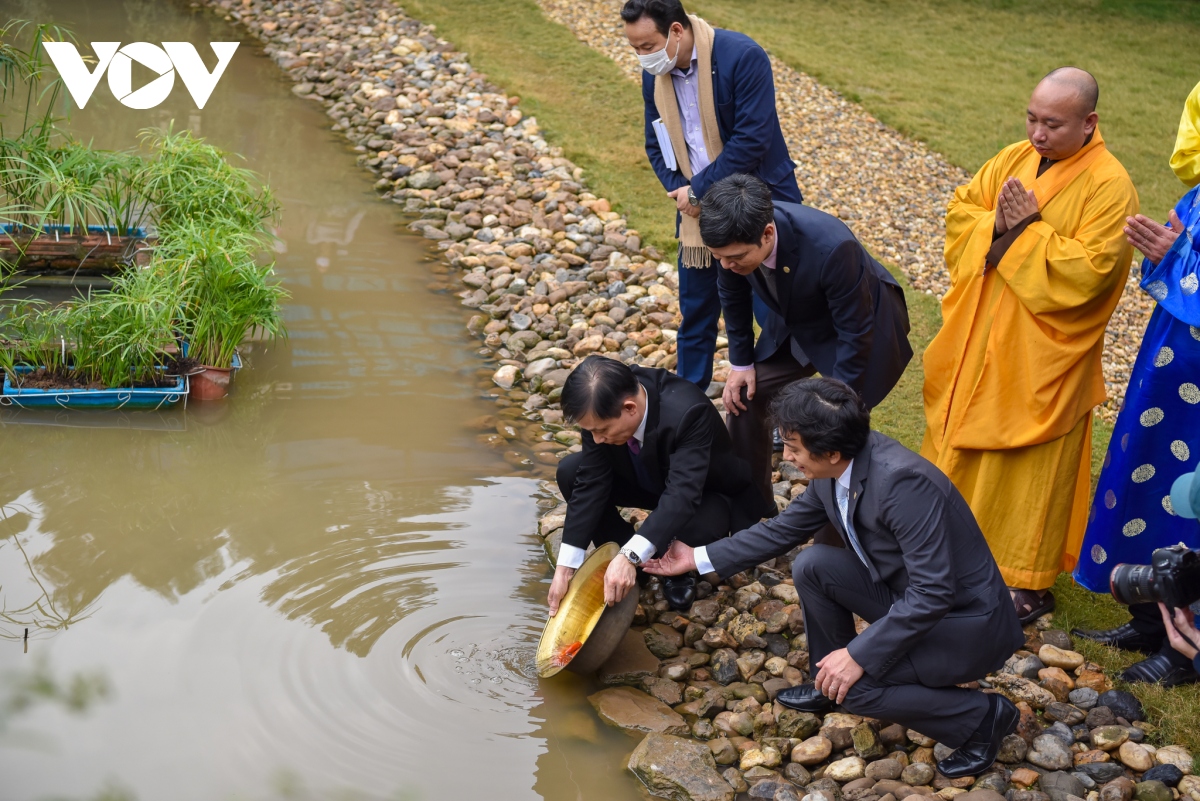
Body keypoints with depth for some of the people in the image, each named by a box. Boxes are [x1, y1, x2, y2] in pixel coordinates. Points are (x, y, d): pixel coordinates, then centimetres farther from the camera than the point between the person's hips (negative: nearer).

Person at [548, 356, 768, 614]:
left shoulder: (687, 413, -41)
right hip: (651, 481, 5)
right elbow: (591, 482, -22)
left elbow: (682, 496, -47)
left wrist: (630, 557, -56)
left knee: (696, 526, -38)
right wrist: (565, 567, -27)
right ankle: (621, 561, 2)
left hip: (706, 494, -5)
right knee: (571, 472, -16)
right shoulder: (603, 407, -25)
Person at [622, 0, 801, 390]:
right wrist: (679, 191, -10)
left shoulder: (742, 57, -21)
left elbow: (751, 139, -24)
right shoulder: (654, 74, -1)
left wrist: (698, 190, -19)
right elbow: (656, 144, 8)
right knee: (695, 314, 13)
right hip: (698, 212, 5)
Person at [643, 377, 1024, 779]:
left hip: (965, 622, -8)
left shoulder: (902, 481, -32)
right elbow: (782, 530, 10)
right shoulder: (834, 471, -6)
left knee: (851, 683, -21)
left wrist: (859, 655, -27)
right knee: (812, 565, -3)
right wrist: (699, 558, 11)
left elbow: (933, 593, -31)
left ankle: (981, 717, -3)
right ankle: (827, 682, 17)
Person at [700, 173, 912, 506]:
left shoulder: (831, 248, -43)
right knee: (744, 395, 1)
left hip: (861, 321, -5)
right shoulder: (737, 237, -27)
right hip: (796, 325, 6)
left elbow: (855, 332, -29)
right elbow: (733, 296, -4)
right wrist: (741, 362, -1)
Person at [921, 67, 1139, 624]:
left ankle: (1029, 582, 19)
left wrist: (1027, 230, -21)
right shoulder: (1015, 158, 4)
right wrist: (995, 224, -14)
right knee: (964, 448, 18)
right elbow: (960, 209, 6)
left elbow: (1087, 270, -23)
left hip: (1042, 355, -6)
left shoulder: (1109, 186, -16)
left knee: (1029, 467, 4)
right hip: (981, 337, 6)